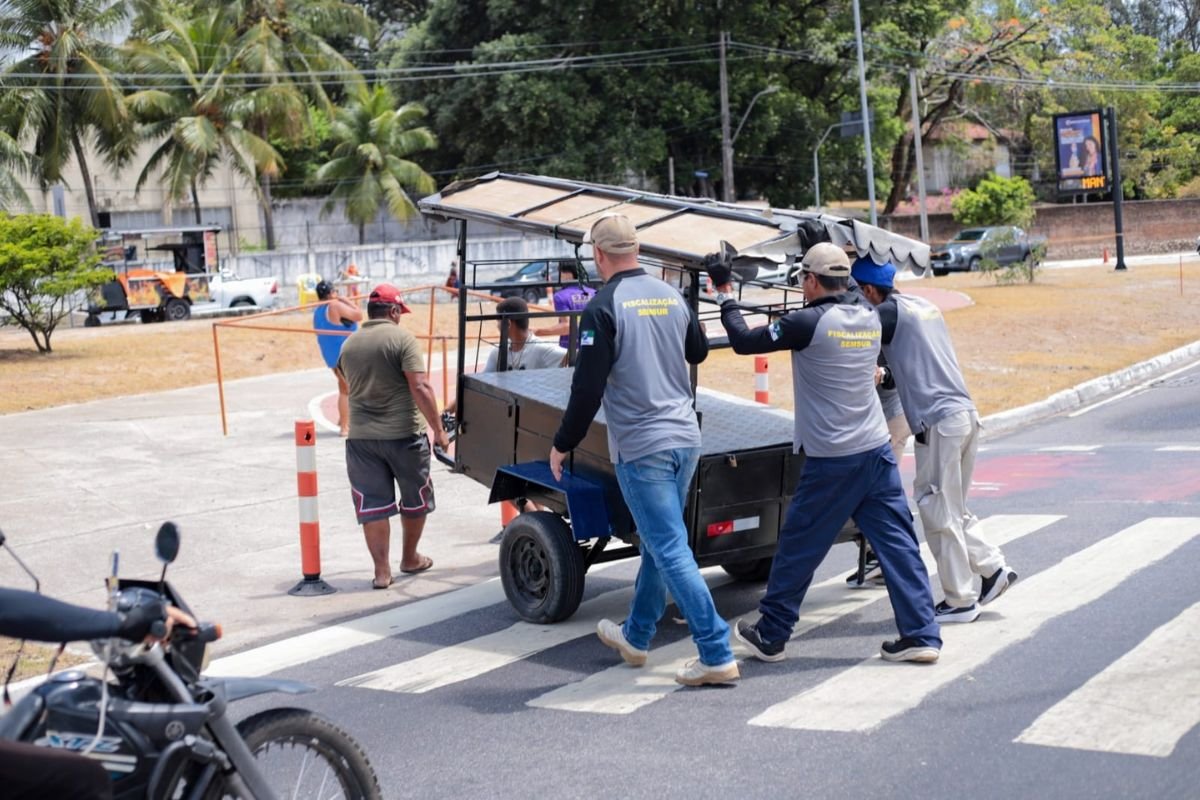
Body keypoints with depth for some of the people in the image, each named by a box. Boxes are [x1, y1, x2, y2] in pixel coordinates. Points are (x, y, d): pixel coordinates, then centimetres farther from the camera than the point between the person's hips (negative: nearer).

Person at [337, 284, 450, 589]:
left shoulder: (349, 345, 6)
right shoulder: (402, 339, -10)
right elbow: (420, 387, -18)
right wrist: (438, 429, -15)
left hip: (361, 437, 4)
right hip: (403, 434, -3)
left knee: (372, 505, 6)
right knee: (415, 499, 17)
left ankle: (382, 571, 3)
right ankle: (410, 559, 29)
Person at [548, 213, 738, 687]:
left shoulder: (604, 307, -13)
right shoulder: (671, 297, 7)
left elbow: (588, 387, -14)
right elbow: (699, 352, 24)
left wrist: (562, 444, -3)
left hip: (641, 447, -7)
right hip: (685, 439, 8)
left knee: (670, 550, -5)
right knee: (658, 542, 19)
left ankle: (717, 656, -7)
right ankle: (635, 636, 34)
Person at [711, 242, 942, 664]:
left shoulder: (809, 322, -13)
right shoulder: (869, 318, 6)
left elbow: (744, 341, -7)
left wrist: (725, 294, 5)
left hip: (831, 460, -6)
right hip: (877, 450, 6)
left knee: (797, 548, 7)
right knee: (898, 544, 6)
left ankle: (770, 636, 18)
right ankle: (921, 636, 4)